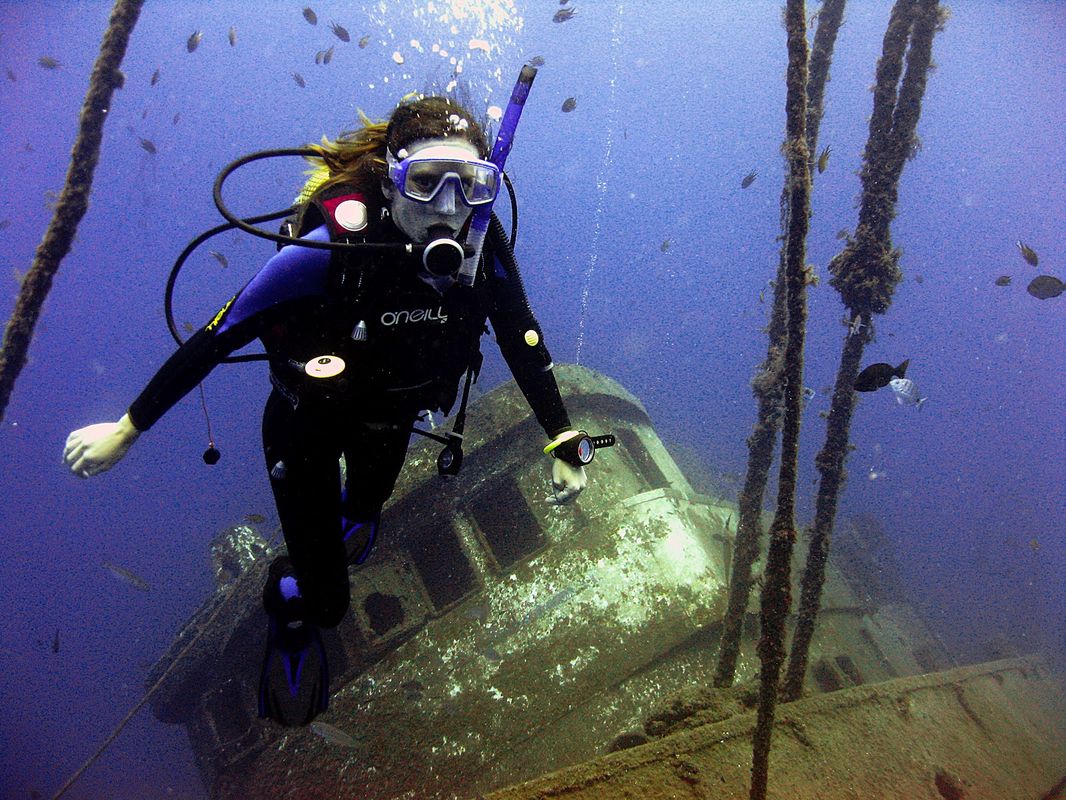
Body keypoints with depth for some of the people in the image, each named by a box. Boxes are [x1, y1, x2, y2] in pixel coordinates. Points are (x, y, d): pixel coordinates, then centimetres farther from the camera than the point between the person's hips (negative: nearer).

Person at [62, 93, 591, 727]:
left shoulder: (486, 249, -27)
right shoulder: (338, 244, -38)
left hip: (391, 418, 4)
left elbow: (524, 346, -11)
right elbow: (217, 337, -28)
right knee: (326, 601, 1)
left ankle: (357, 511, 74)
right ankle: (291, 611, 37)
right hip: (308, 419, -4)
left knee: (365, 508, 36)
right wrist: (128, 428, -21)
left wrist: (565, 446, -8)